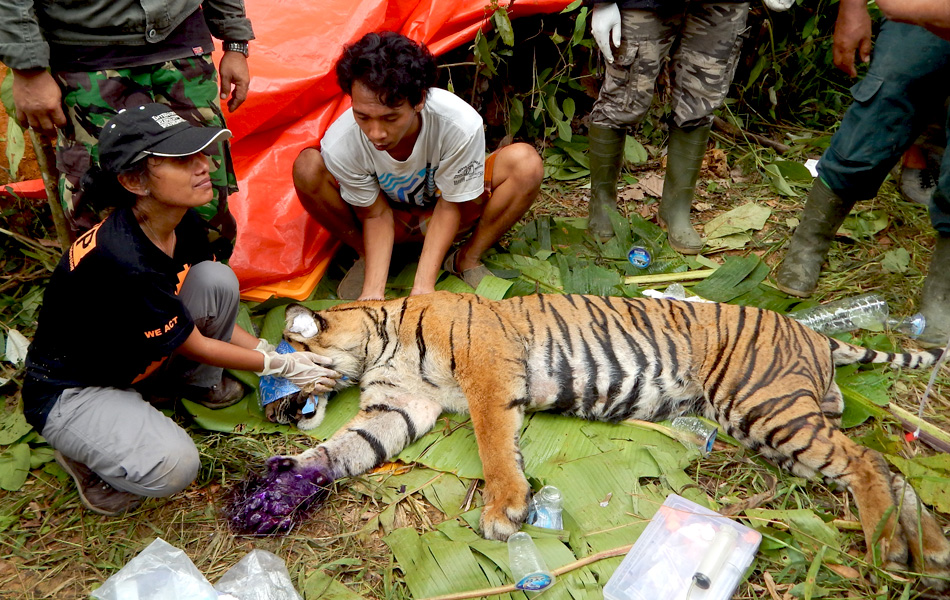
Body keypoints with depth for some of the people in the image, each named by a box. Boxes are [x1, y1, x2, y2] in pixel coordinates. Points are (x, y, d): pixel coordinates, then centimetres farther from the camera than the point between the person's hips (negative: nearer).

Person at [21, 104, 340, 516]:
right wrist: (282, 366, -12)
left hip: (135, 357, 7)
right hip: (71, 390, -7)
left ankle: (195, 381, 10)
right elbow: (196, 346, -22)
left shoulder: (184, 224, -12)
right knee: (172, 466, -31)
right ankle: (81, 452, 2)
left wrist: (272, 351, -8)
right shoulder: (124, 263, -36)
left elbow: (212, 315, 2)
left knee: (218, 280, -16)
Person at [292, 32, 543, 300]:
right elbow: (376, 215, -18)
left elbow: (451, 206, -23)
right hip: (390, 216, 1)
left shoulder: (461, 125, -35)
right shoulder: (340, 145, -30)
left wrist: (423, 285, -30)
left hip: (445, 212, 0)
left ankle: (467, 258, -6)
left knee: (525, 162, -28)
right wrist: (373, 291, -30)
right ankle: (367, 257, -3)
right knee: (307, 166, -27)